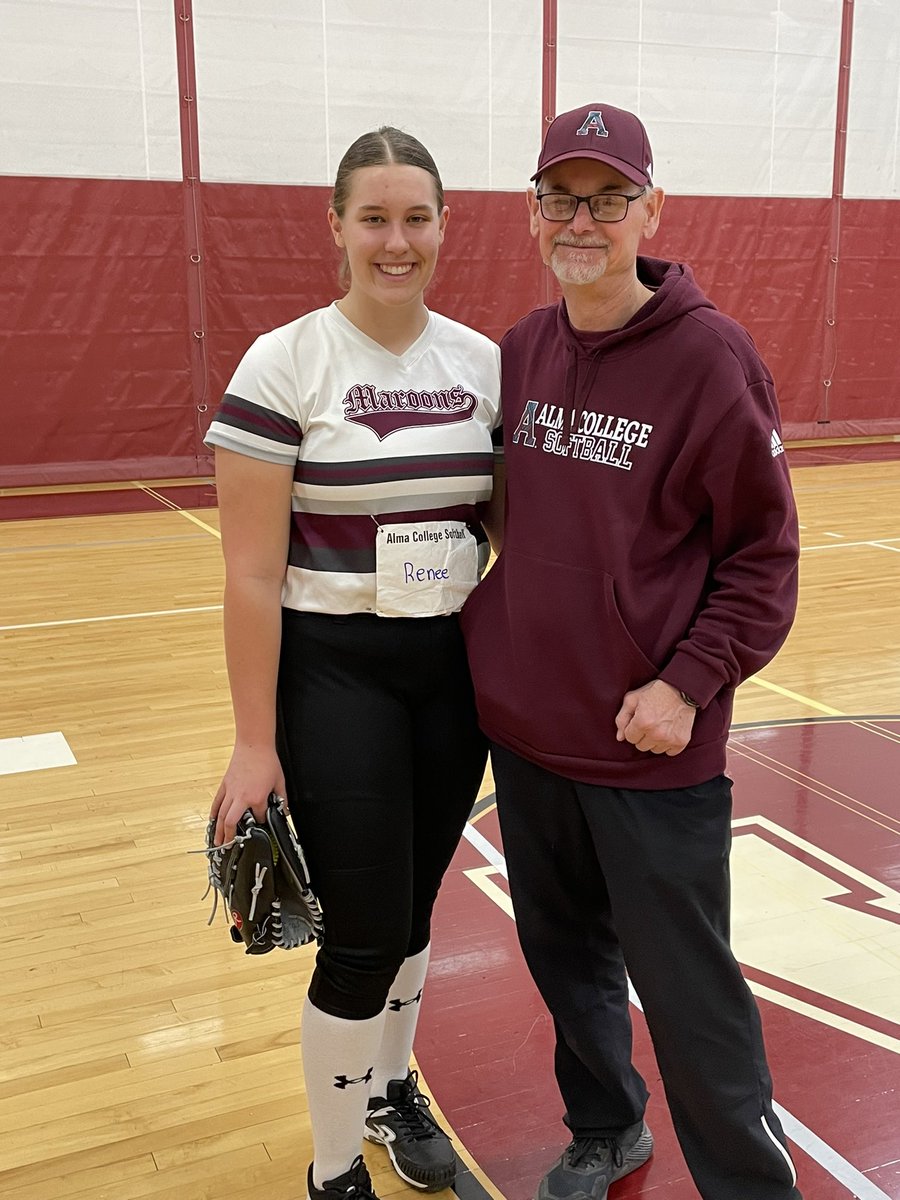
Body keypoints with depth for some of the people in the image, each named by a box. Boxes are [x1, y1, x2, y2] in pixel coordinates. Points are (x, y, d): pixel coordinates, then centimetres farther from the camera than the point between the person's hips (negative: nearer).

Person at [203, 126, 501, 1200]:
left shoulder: (481, 361, 3)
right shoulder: (284, 364, -11)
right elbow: (251, 573, -12)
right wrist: (256, 742, -12)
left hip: (454, 670, 5)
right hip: (334, 676, -4)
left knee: (411, 908, 18)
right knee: (363, 938, 1)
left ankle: (389, 1090, 45)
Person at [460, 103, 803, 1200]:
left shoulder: (708, 355, -12)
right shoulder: (520, 350, 5)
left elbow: (764, 550, -9)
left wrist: (691, 681, -17)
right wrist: (497, 643, 8)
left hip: (650, 750, -6)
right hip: (525, 733, 6)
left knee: (688, 996, 5)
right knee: (567, 959, 22)